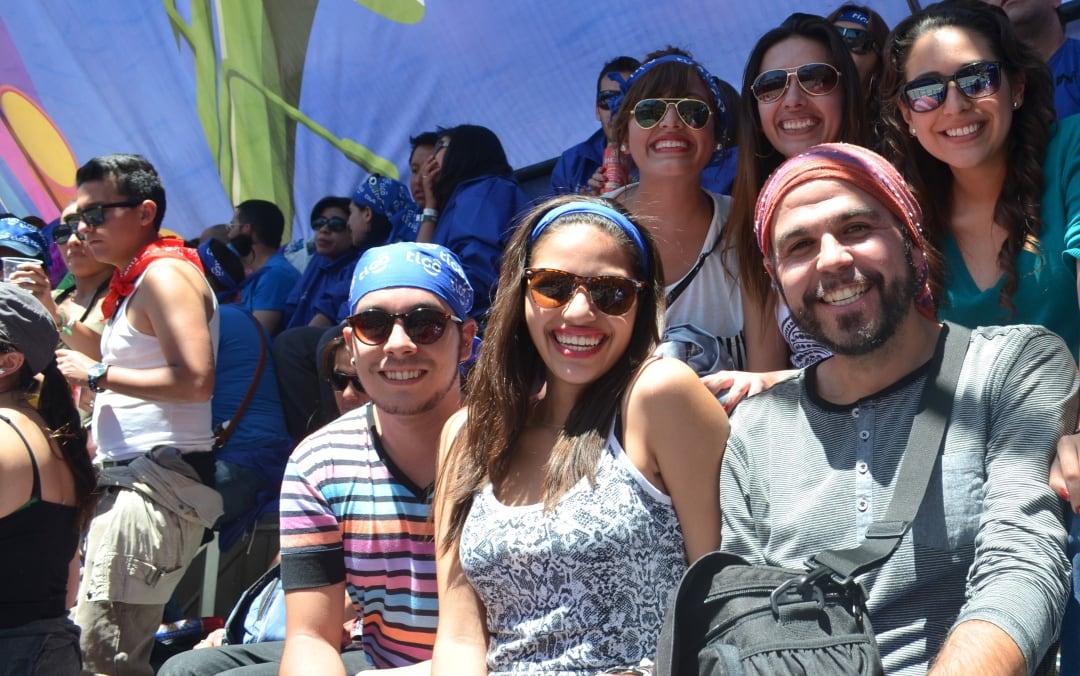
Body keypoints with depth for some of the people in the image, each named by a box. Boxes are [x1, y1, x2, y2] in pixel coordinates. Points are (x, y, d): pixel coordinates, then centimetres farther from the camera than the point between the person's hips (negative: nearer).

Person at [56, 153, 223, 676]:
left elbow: (195, 378, -23)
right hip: (127, 477, 11)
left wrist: (97, 374, -15)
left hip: (158, 481, -10)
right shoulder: (133, 282, 22)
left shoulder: (164, 273, -10)